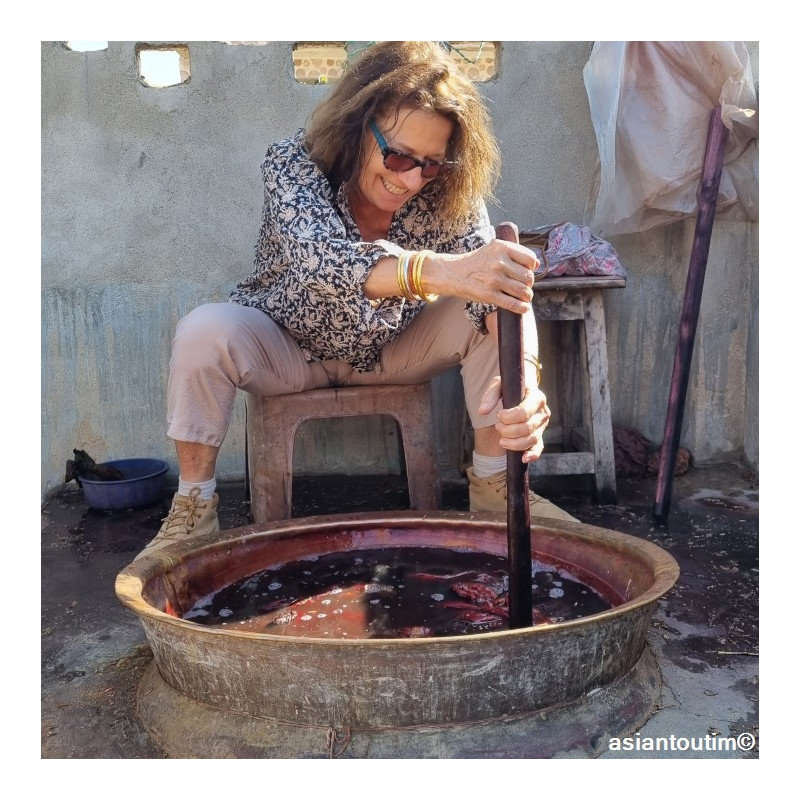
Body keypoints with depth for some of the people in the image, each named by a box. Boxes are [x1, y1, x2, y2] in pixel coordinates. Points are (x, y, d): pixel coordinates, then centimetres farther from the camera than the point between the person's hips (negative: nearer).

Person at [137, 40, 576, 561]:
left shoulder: (447, 196, -18)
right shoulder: (293, 163, -26)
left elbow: (497, 285, -30)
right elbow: (320, 261, -46)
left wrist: (524, 374, -53)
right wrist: (437, 270, -66)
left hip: (389, 352, 2)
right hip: (286, 347, -2)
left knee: (492, 319, -21)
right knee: (205, 331, -32)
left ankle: (492, 482, -7)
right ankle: (194, 507, -14)